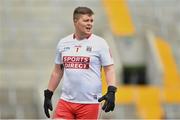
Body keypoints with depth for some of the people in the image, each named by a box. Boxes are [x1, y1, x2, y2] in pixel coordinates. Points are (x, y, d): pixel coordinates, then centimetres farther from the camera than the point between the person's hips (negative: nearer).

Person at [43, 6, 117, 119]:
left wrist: (111, 92, -18)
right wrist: (48, 95, 16)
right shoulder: (63, 43, 9)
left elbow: (109, 69, -4)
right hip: (66, 100, 3)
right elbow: (57, 71, 18)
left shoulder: (100, 43, -2)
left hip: (90, 102, -3)